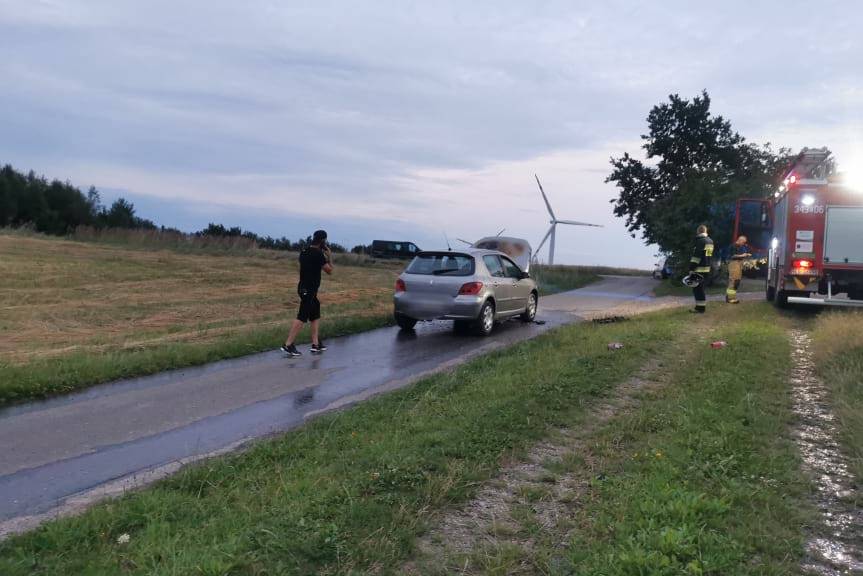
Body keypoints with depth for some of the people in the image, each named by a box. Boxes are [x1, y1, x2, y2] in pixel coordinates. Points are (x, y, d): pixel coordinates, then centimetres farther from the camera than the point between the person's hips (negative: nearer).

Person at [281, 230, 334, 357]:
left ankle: (316, 344, 18)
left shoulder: (304, 251, 9)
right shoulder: (318, 254, -15)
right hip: (309, 290, -9)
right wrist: (329, 256, 4)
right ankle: (288, 345, -7)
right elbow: (329, 271, -7)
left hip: (304, 288, 9)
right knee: (302, 318, -7)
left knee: (316, 316, 15)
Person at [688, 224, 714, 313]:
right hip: (707, 268, 9)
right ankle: (702, 306, 21)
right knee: (700, 287, 17)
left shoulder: (700, 241, -14)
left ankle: (700, 307, -5)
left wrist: (691, 268, -16)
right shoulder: (710, 241, 14)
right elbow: (709, 255, 19)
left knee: (697, 288, -4)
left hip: (699, 269, -9)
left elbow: (696, 256, -18)